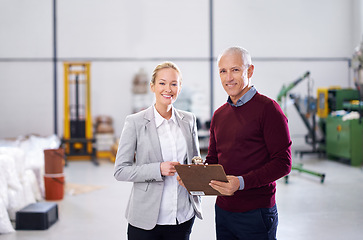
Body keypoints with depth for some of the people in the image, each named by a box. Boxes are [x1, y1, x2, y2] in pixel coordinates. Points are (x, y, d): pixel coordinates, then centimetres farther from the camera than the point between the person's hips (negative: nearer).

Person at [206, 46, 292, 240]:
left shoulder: (268, 109, -9)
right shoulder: (219, 115, 12)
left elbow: (283, 163, -14)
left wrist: (242, 182, -25)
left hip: (256, 214, -6)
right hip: (223, 210, 6)